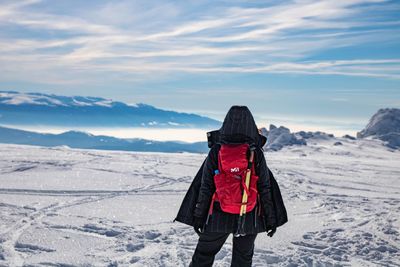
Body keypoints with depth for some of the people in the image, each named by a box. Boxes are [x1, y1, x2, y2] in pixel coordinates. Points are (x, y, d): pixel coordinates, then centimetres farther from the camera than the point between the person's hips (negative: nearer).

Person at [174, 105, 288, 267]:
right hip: (249, 218, 1)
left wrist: (198, 216, 3)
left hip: (219, 217, 0)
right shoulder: (256, 153, -8)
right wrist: (271, 219, 6)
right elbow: (265, 188, -3)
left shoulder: (216, 151, -9)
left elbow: (205, 187, -5)